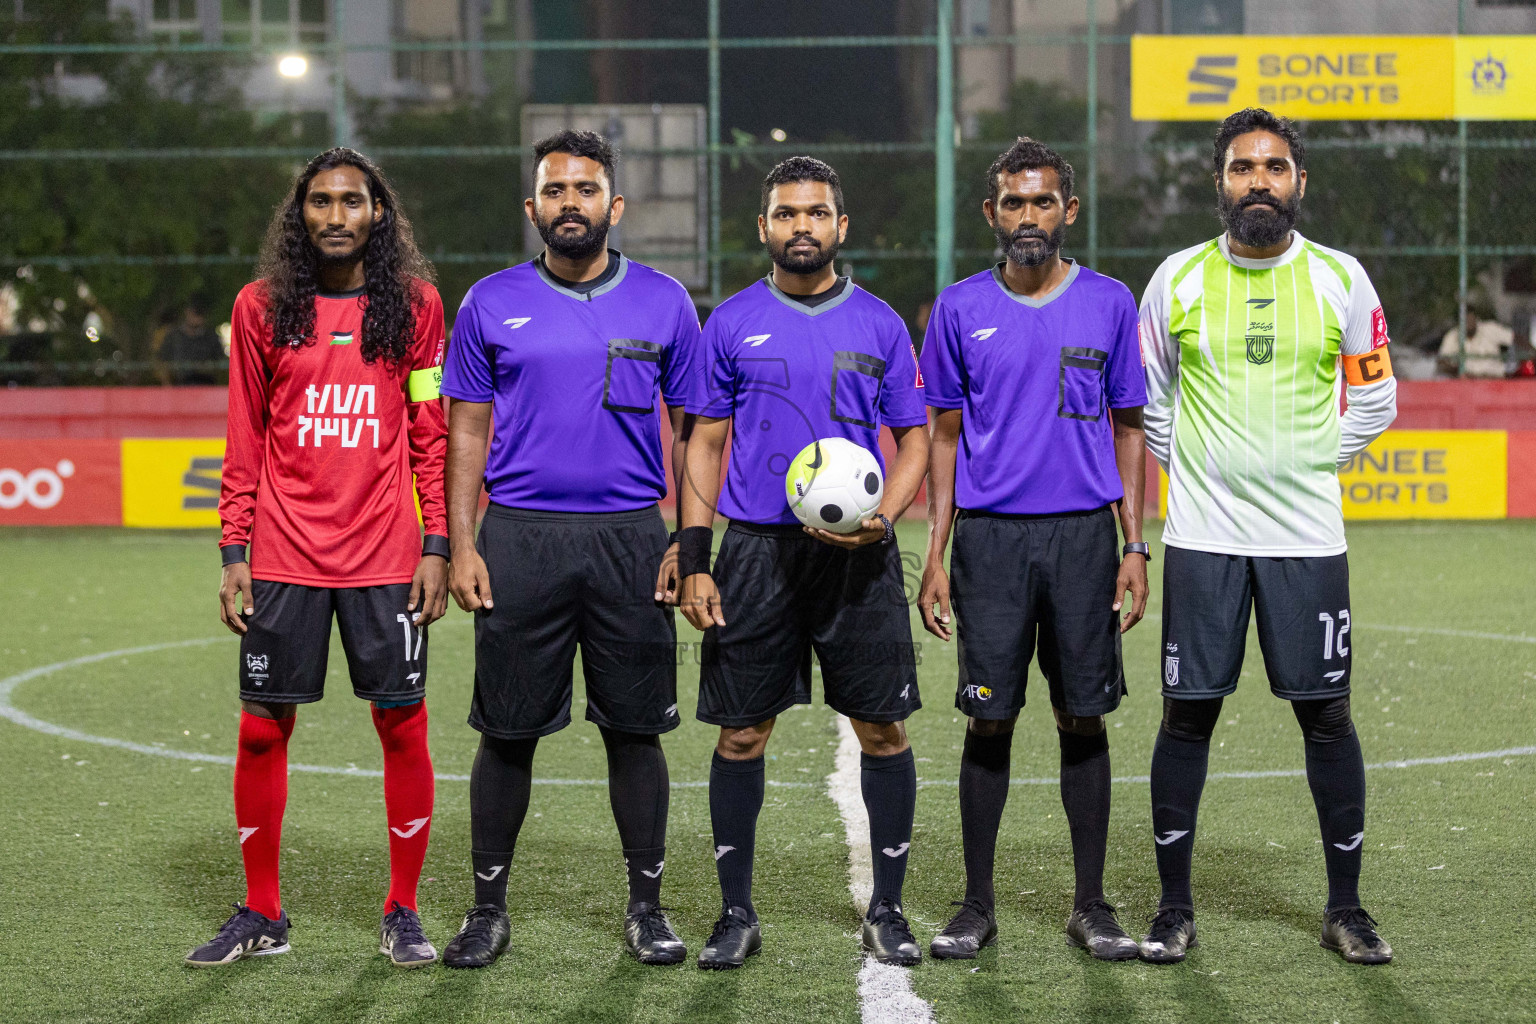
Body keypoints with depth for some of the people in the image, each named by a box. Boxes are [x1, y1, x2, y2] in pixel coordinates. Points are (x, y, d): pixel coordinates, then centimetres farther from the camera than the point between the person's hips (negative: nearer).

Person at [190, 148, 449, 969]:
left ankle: (402, 914, 14)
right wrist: (234, 551, 3)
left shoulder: (415, 305, 4)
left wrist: (437, 546, -1)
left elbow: (433, 436, 5)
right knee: (262, 729, 3)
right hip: (284, 555, 1)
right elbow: (244, 440, 7)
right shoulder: (262, 307, 5)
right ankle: (261, 915, 17)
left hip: (387, 556, -1)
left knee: (403, 726, 1)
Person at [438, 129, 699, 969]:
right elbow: (467, 431, 7)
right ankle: (488, 908, 13)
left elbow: (692, 427, 9)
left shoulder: (663, 302, 6)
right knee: (507, 730, 3)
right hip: (519, 538, 0)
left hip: (630, 539, 0)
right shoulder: (492, 304, 6)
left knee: (635, 727, 4)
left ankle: (646, 906, 15)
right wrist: (460, 545, -2)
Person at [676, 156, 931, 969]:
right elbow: (705, 442, 7)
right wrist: (693, 559, -2)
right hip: (755, 551, 0)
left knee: (883, 728, 0)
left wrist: (882, 520, -10)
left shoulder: (878, 323, 6)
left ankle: (886, 909, 12)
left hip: (858, 555, 0)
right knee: (741, 734, 2)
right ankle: (736, 913, 13)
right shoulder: (732, 322, 6)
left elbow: (913, 441, 9)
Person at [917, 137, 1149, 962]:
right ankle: (977, 906, 10)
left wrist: (1135, 547, 1)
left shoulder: (1109, 304, 5)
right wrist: (935, 555, 2)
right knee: (990, 718, 1)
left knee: (1083, 718, 4)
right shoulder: (960, 309, 5)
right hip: (990, 536, 0)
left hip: (1084, 533, 0)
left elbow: (1128, 430, 9)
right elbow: (944, 436, 8)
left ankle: (1091, 906, 12)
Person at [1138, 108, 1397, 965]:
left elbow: (1375, 399, 11)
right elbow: (1146, 397, 14)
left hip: (1307, 536, 0)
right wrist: (1191, 470, 6)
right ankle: (1176, 906, 11)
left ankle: (1346, 906, 14)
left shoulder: (1341, 278, 3)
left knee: (1327, 714, 3)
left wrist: (1313, 464, 3)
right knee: (1189, 714, 2)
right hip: (1203, 538, 0)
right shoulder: (1179, 278, 3)